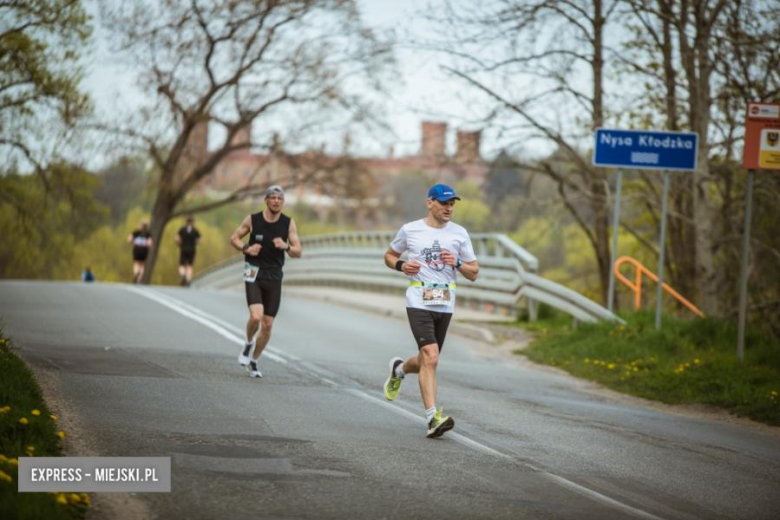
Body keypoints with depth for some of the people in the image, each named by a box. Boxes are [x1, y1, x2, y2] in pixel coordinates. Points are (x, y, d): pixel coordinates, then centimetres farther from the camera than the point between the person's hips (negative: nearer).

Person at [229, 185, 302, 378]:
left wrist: (286, 247, -22)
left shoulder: (289, 223, 0)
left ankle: (254, 361, 23)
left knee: (267, 324, 4)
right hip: (254, 274, -2)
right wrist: (246, 248, -11)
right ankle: (249, 343, 9)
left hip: (274, 277, 2)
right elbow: (234, 238, 9)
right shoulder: (252, 219, -4)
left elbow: (298, 252, -1)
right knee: (256, 316, -22)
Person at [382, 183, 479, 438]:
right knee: (430, 356, -20)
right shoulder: (410, 230, 1)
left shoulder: (459, 233, 6)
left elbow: (474, 274, 10)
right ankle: (432, 417, -21)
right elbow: (389, 256, 17)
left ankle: (399, 369, 47)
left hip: (445, 304, 4)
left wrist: (457, 263, -10)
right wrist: (401, 265, -5)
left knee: (427, 361, 12)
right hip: (419, 301, -4)